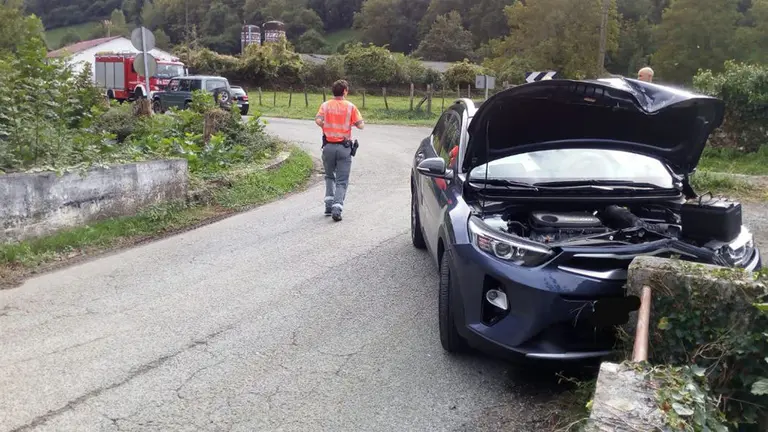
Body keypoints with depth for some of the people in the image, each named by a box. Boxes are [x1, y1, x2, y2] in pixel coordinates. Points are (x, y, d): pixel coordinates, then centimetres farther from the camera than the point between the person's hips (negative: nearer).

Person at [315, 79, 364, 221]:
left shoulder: (325, 105, 1)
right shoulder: (350, 106, -3)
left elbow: (318, 120, -14)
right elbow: (360, 125, -8)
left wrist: (326, 126, 6)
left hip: (328, 146, 2)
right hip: (344, 147, -2)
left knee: (329, 176, 21)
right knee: (342, 181, 3)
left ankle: (329, 205, 12)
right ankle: (337, 207, -12)